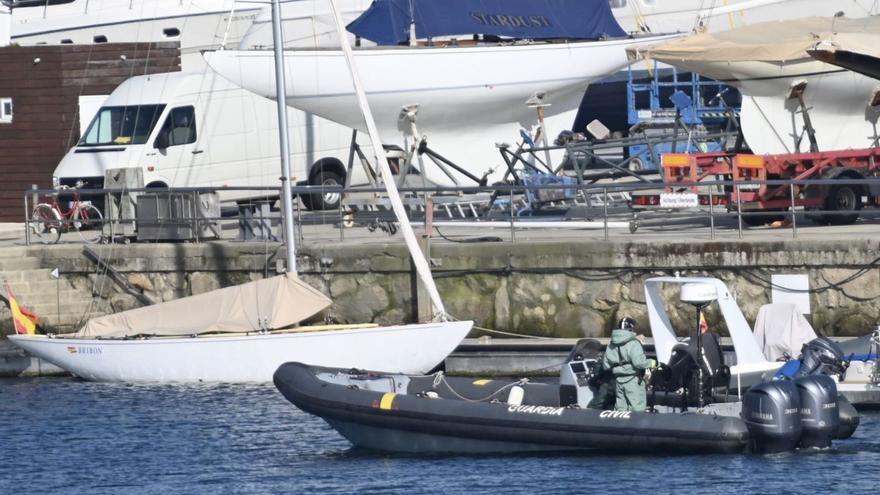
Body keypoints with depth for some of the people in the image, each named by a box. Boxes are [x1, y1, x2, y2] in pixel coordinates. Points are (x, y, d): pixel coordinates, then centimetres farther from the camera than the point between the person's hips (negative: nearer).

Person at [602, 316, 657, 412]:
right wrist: (651, 363, -7)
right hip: (633, 379, -7)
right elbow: (638, 362, -23)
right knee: (637, 408, -4)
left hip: (619, 380, 7)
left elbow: (605, 365, 11)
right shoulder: (633, 343, -14)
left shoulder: (611, 345, 9)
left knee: (621, 408, 14)